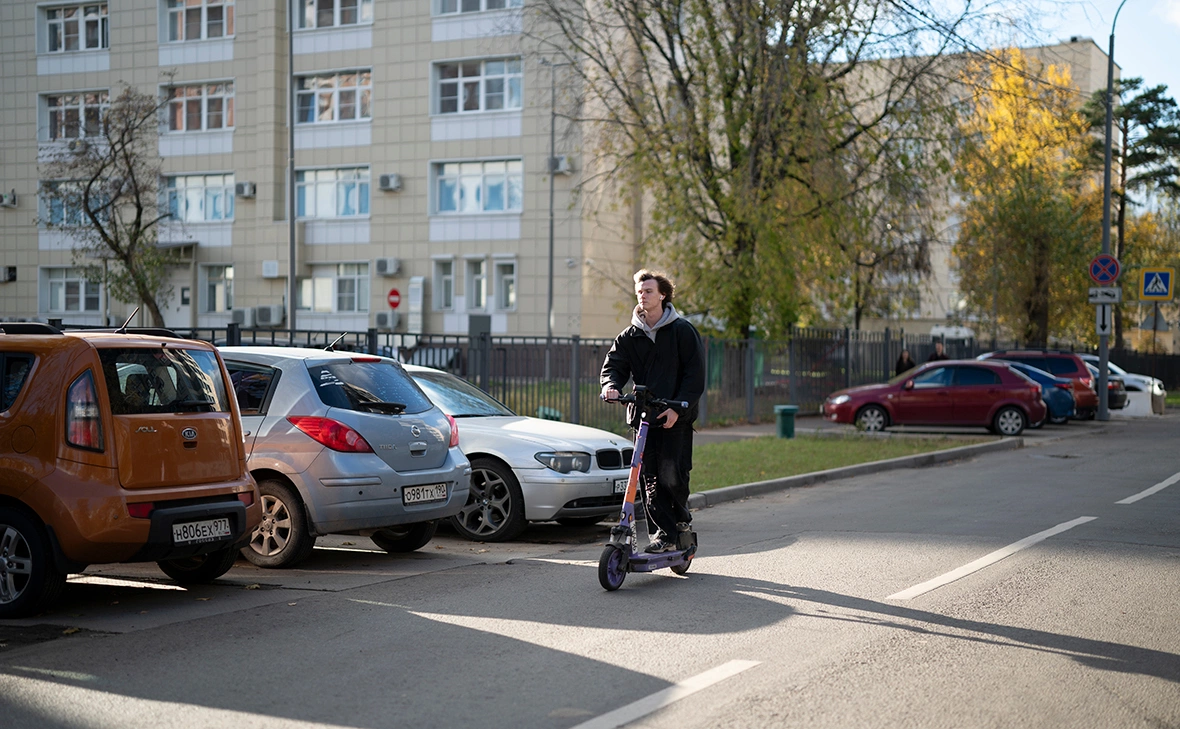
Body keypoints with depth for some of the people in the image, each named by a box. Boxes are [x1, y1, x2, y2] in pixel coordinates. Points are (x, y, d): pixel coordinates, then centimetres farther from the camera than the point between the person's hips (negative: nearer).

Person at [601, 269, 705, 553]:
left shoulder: (682, 331, 0)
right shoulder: (630, 336, 12)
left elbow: (695, 373, -3)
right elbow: (614, 365, 8)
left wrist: (677, 407, -13)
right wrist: (611, 385, -16)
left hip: (676, 416, -4)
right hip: (644, 415, 4)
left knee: (672, 473, -11)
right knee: (650, 476, -1)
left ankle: (681, 517, 17)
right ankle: (666, 532, 7)